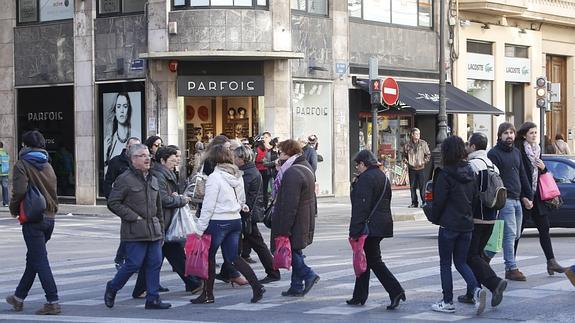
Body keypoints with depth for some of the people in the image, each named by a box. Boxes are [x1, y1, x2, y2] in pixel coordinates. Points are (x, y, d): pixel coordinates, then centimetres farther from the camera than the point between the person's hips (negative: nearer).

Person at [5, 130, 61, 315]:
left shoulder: (22, 165, -8)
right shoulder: (48, 166, 11)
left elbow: (19, 191, -20)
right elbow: (53, 191, 11)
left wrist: (14, 209, -4)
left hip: (32, 218, -7)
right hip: (49, 218, 7)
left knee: (40, 261, -6)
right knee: (33, 259, 17)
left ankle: (53, 303, -11)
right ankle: (19, 298, 29)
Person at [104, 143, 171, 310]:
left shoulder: (153, 180, 16)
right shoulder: (125, 179, -7)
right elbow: (113, 203, -10)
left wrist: (161, 231, 18)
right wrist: (133, 217, -13)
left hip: (153, 231, 7)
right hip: (135, 232, -7)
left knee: (155, 263, 3)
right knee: (133, 264, -6)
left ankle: (153, 299, 9)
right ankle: (112, 288, 17)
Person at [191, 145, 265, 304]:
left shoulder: (214, 178, -14)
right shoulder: (238, 176, 7)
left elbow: (208, 206, -15)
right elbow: (242, 199, 18)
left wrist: (201, 228, -11)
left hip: (218, 222, -7)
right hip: (236, 220, 7)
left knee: (209, 257, 6)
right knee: (233, 257, 12)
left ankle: (208, 294, 11)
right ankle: (257, 286, 0)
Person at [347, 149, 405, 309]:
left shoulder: (365, 178, -15)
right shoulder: (383, 177, 16)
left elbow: (361, 206, -20)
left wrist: (354, 230, -19)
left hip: (370, 227, -10)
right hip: (383, 225, 10)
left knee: (374, 261, -5)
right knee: (365, 260, 16)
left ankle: (396, 291, -13)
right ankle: (359, 296, 21)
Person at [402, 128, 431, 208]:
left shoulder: (423, 143, 1)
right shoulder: (407, 144, 4)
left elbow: (428, 155, 7)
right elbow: (404, 155, 14)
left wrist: (424, 162, -8)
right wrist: (406, 161, -4)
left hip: (421, 168, -2)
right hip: (411, 168, 2)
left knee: (422, 186, -5)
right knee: (412, 186, 5)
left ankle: (424, 202, 1)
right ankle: (414, 202, 12)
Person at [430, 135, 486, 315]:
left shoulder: (445, 174, -14)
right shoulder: (469, 172, 5)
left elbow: (439, 200, -12)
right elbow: (475, 196, 10)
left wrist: (435, 218, 4)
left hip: (449, 225, -6)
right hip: (467, 224, 6)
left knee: (445, 264, 6)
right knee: (461, 262, 14)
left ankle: (447, 302, 8)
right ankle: (476, 290, -9)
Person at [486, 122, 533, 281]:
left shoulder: (516, 152, 17)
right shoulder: (494, 153, -6)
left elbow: (522, 175, 21)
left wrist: (527, 196, 15)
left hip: (517, 200, 8)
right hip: (504, 200, -8)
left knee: (515, 234, 11)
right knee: (510, 234, -9)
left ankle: (485, 255, 22)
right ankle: (511, 269, -6)